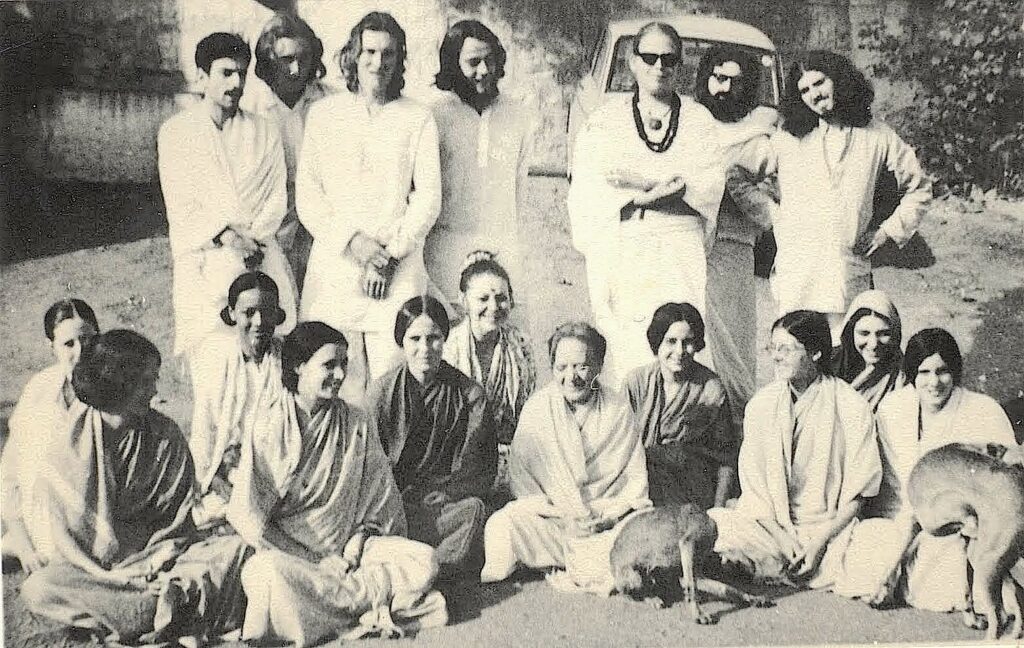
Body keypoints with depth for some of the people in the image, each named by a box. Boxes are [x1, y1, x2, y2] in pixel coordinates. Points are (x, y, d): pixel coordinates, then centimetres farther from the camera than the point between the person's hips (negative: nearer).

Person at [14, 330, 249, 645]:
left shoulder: (166, 437, 1)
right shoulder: (61, 440, -5)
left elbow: (175, 519, 6)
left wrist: (155, 563, -12)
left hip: (155, 558, 1)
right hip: (87, 568, -1)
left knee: (237, 549, -18)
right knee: (37, 589, -33)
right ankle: (165, 604, -27)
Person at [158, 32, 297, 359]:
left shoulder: (265, 132, 14)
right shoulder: (175, 132, 7)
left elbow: (277, 198, 7)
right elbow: (180, 206, -1)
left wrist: (252, 237, -11)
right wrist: (224, 234, -16)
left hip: (260, 261, 2)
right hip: (205, 265, -2)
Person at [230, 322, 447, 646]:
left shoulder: (359, 426, 5)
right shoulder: (267, 432, -6)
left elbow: (378, 503, 8)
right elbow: (248, 517, -10)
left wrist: (356, 544, -10)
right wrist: (316, 560, -14)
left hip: (350, 546, 2)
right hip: (288, 550, -2)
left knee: (423, 561, -18)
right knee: (271, 574, -37)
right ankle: (377, 598, -19)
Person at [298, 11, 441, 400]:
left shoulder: (417, 119, 11)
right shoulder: (324, 114, 13)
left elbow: (428, 196, 4)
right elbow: (307, 196, 6)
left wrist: (393, 253, -7)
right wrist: (352, 240, -8)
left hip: (399, 270, -1)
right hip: (334, 265, 1)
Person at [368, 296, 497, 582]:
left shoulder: (471, 394, 2)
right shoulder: (381, 391, 2)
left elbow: (482, 472, 1)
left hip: (449, 501, 1)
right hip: (393, 502, -1)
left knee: (473, 510, -31)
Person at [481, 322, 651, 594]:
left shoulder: (618, 411, 4)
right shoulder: (537, 408, 3)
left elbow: (637, 479, 5)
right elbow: (521, 477, 0)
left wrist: (608, 513, -12)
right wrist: (548, 508, -15)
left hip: (609, 524, 0)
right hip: (552, 519, 0)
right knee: (502, 526, -30)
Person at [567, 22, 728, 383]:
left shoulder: (699, 120, 18)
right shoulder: (605, 119, 16)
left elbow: (711, 186, 4)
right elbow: (587, 192, 3)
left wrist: (642, 184, -9)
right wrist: (670, 185, -7)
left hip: (680, 256, 0)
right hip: (618, 254, 0)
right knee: (619, 350, -11)